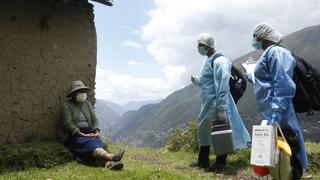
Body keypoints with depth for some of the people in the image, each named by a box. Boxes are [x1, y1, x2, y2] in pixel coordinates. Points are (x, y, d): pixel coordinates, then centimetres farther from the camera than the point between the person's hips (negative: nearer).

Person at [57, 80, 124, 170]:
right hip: (73, 135, -5)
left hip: (89, 133, 5)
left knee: (98, 141, -29)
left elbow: (94, 119, 11)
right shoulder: (67, 105, -2)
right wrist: (82, 134, -20)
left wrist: (96, 132, -8)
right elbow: (68, 124, -12)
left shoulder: (87, 104, 16)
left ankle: (108, 162, -56)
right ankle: (110, 156, -61)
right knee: (89, 143, -34)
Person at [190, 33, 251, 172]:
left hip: (217, 104, -10)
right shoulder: (208, 61, 14)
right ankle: (203, 161, 28)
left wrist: (221, 108, -25)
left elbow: (223, 87, -21)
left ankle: (220, 163, 14)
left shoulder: (219, 61, -16)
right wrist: (196, 81, 5)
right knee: (204, 129, 15)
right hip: (208, 103, 10)